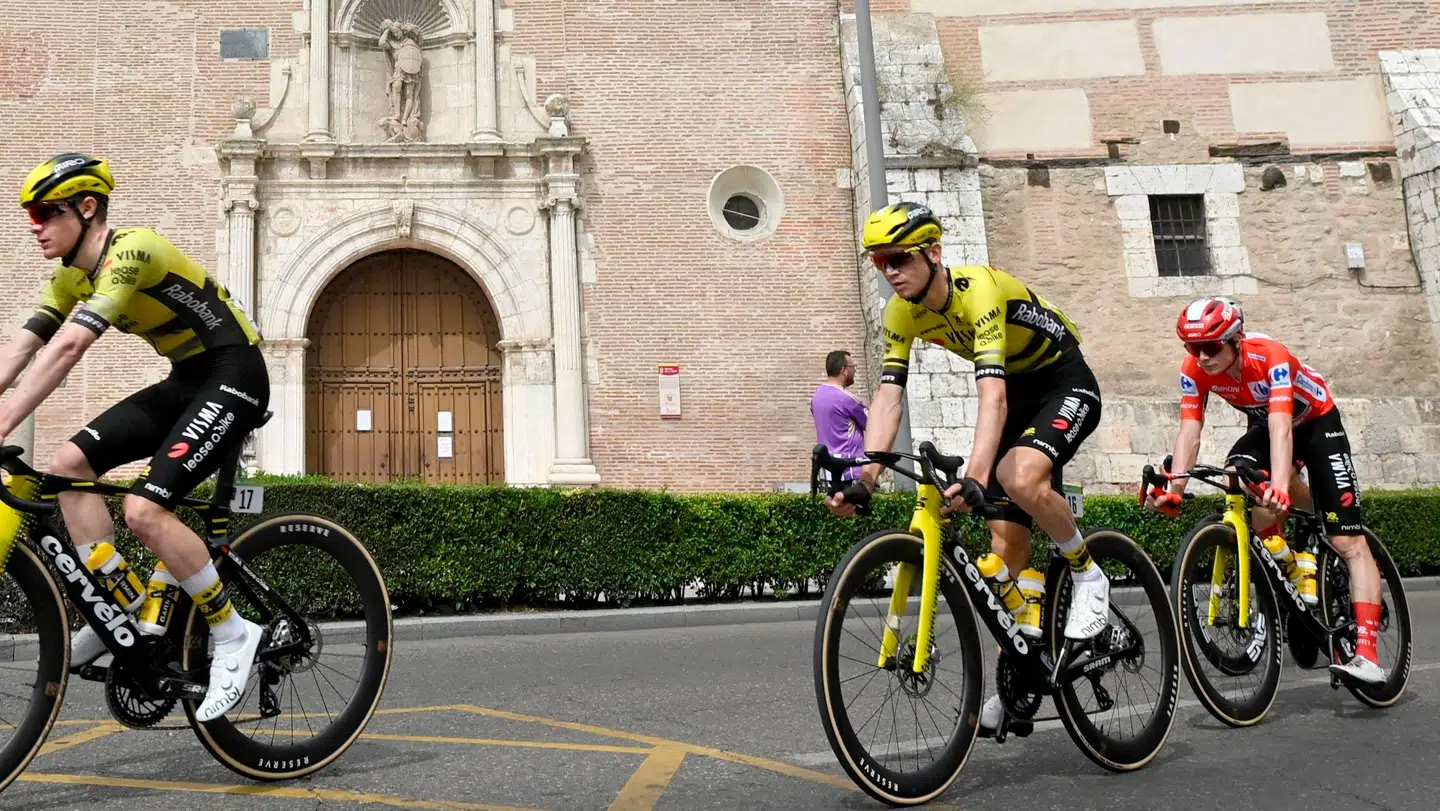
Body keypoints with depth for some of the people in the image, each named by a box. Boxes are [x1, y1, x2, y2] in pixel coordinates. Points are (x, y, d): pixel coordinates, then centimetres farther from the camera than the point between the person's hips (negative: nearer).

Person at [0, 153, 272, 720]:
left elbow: (66, 349, -28)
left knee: (144, 510, -21)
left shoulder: (129, 251, -20)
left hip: (233, 378, -9)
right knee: (69, 463, 0)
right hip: (186, 382, 9)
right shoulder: (71, 277, 9)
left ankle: (232, 633, -5)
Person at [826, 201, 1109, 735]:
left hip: (1065, 381, -6)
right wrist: (864, 476, -30)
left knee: (1020, 478, -34)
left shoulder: (980, 290, -32)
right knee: (1005, 535, 2)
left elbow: (991, 395, -43)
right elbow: (888, 397, -18)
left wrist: (975, 476, -55)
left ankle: (1088, 575, -6)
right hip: (1017, 389, 6)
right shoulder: (902, 313, -12)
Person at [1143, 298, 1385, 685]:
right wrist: (1174, 487, -44)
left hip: (1317, 421, -4)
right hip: (1264, 424, 4)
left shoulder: (1270, 356, -37)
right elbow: (1189, 431, -29)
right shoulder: (1194, 370, -23)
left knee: (1348, 541, -11)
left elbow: (1281, 428, -47)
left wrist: (1280, 488, -63)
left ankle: (1367, 656, -13)